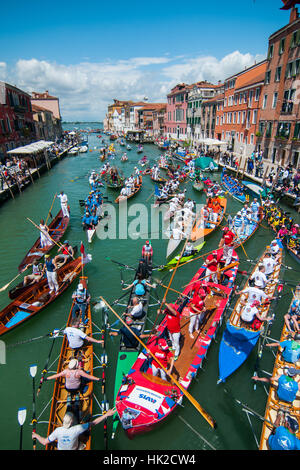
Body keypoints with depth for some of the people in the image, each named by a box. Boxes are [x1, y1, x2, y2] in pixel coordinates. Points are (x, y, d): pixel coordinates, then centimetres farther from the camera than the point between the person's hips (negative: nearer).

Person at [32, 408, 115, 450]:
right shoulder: (77, 429, -37)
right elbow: (94, 423, -34)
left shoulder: (58, 430, -32)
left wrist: (36, 435, 1)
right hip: (74, 449, -2)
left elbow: (44, 442, -18)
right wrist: (106, 414, -29)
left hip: (60, 449, 2)